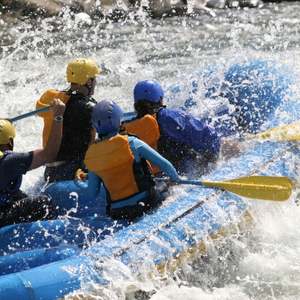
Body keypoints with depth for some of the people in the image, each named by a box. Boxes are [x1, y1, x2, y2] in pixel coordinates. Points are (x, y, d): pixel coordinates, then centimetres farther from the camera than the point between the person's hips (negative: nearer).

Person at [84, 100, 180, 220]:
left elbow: (92, 195, 8)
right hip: (146, 203, -5)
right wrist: (176, 180, 13)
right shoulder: (130, 143, -10)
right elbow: (164, 164, -6)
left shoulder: (90, 155, 1)